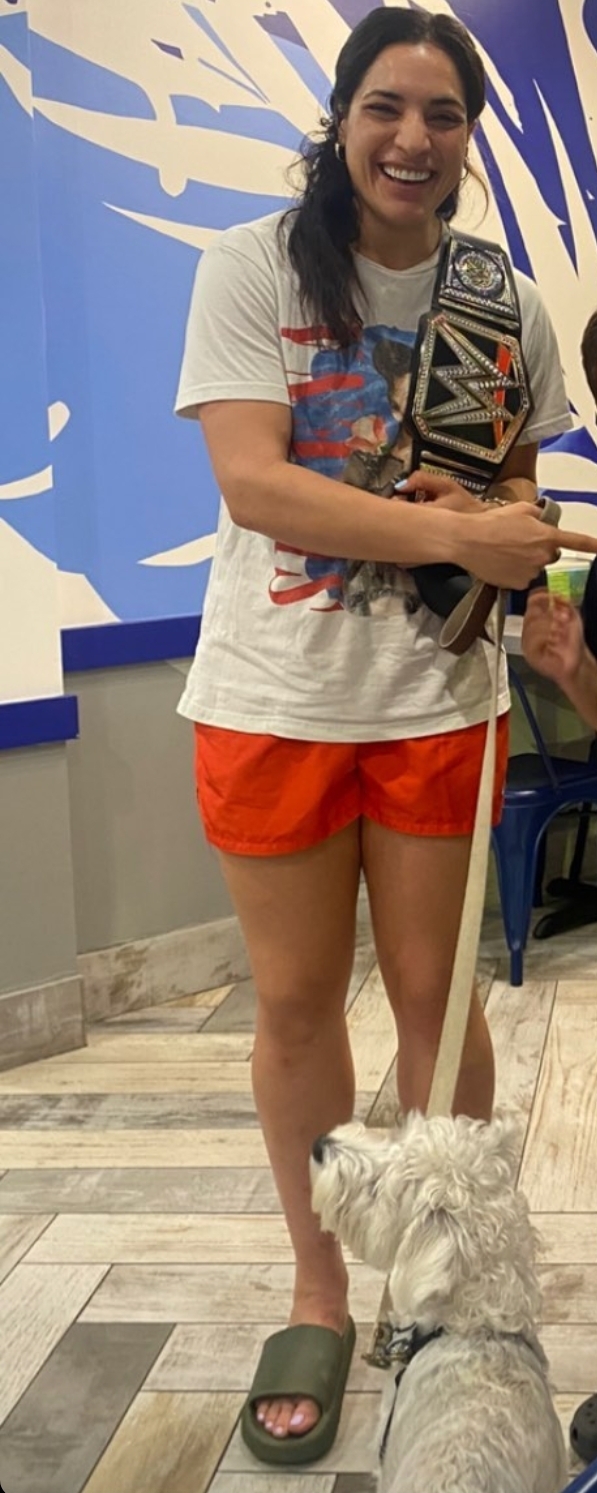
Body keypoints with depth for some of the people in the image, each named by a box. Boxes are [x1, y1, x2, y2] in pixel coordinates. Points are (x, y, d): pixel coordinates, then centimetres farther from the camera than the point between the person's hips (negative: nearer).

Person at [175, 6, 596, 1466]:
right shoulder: (253, 267, -6)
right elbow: (252, 483, -16)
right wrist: (457, 533, -23)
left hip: (437, 700, 2)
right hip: (275, 692, -1)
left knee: (436, 994, 9)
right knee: (297, 1001, 9)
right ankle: (320, 1293, 27)